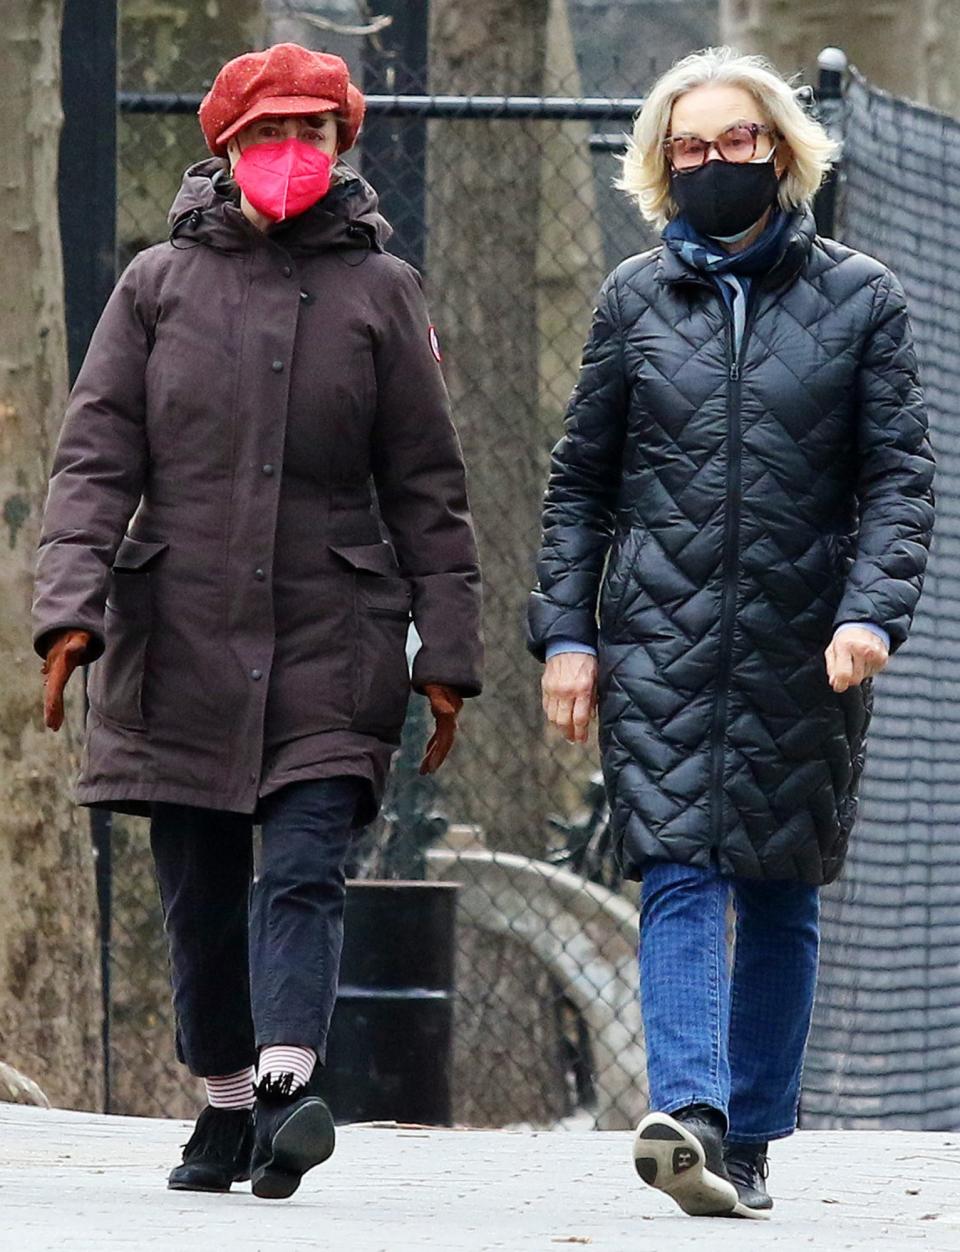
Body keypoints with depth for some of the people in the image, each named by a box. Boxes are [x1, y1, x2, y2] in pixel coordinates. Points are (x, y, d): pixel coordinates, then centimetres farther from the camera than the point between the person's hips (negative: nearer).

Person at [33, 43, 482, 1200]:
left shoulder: (378, 290, 7)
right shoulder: (160, 283, 7)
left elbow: (426, 487, 9)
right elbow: (94, 459, 3)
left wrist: (447, 653, 5)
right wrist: (70, 606, -11)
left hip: (331, 641, -1)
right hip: (180, 636, 1)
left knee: (303, 868, -16)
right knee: (199, 890, 6)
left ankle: (288, 1084, -28)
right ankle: (225, 1104, 17)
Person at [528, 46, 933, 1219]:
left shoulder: (859, 298, 4)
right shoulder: (635, 298, 8)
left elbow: (899, 476, 1)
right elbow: (580, 481, 11)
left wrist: (869, 612, -14)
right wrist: (565, 633, 3)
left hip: (802, 647, 0)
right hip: (661, 639, 0)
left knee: (781, 897, 5)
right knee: (679, 876, -14)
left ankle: (748, 1139, 13)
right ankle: (687, 1112, -27)